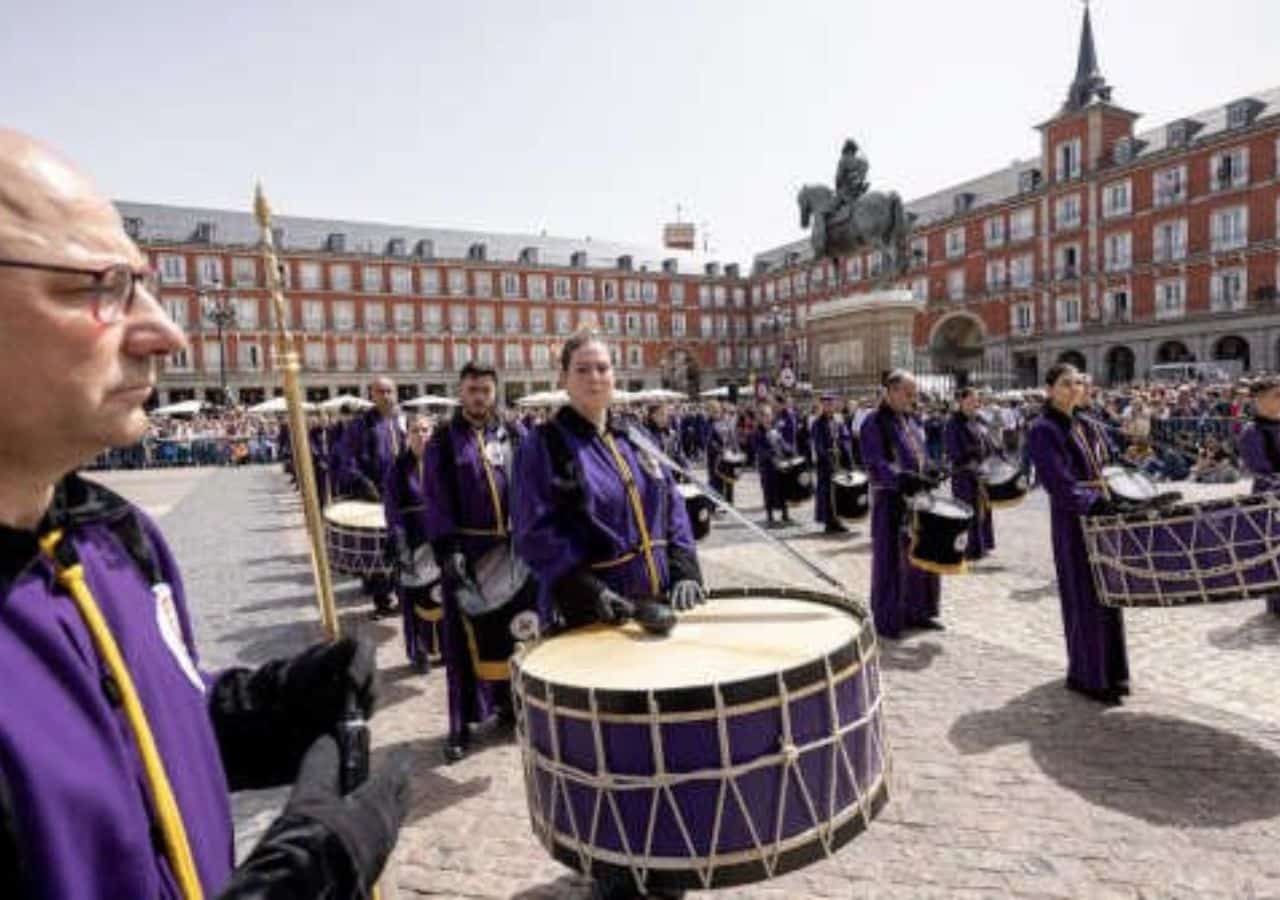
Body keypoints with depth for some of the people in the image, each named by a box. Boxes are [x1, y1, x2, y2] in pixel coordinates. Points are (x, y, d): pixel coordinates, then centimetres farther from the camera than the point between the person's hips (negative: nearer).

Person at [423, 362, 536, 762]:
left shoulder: (514, 436, 6)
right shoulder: (443, 441, 0)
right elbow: (436, 500, -5)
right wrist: (447, 548, -14)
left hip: (513, 547, 3)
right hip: (468, 550, -2)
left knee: (515, 631, 12)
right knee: (469, 638, 3)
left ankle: (511, 704, 29)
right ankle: (461, 725, 13)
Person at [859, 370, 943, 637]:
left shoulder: (909, 420, 14)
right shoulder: (874, 423, -11)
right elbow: (875, 464, -20)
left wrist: (929, 475, 3)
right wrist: (903, 478, -33)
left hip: (917, 498, 8)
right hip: (891, 501, -8)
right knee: (891, 560, -1)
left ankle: (916, 611, 29)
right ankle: (887, 620, 11)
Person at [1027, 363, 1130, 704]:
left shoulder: (1083, 426, 13)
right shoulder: (1042, 431, -11)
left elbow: (1101, 469, 18)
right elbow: (1057, 481, -21)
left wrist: (1114, 501, 5)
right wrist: (1094, 503, -31)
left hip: (1100, 514, 8)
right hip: (1073, 521, -8)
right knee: (1084, 597, -2)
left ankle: (1109, 671, 26)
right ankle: (1087, 675, 11)